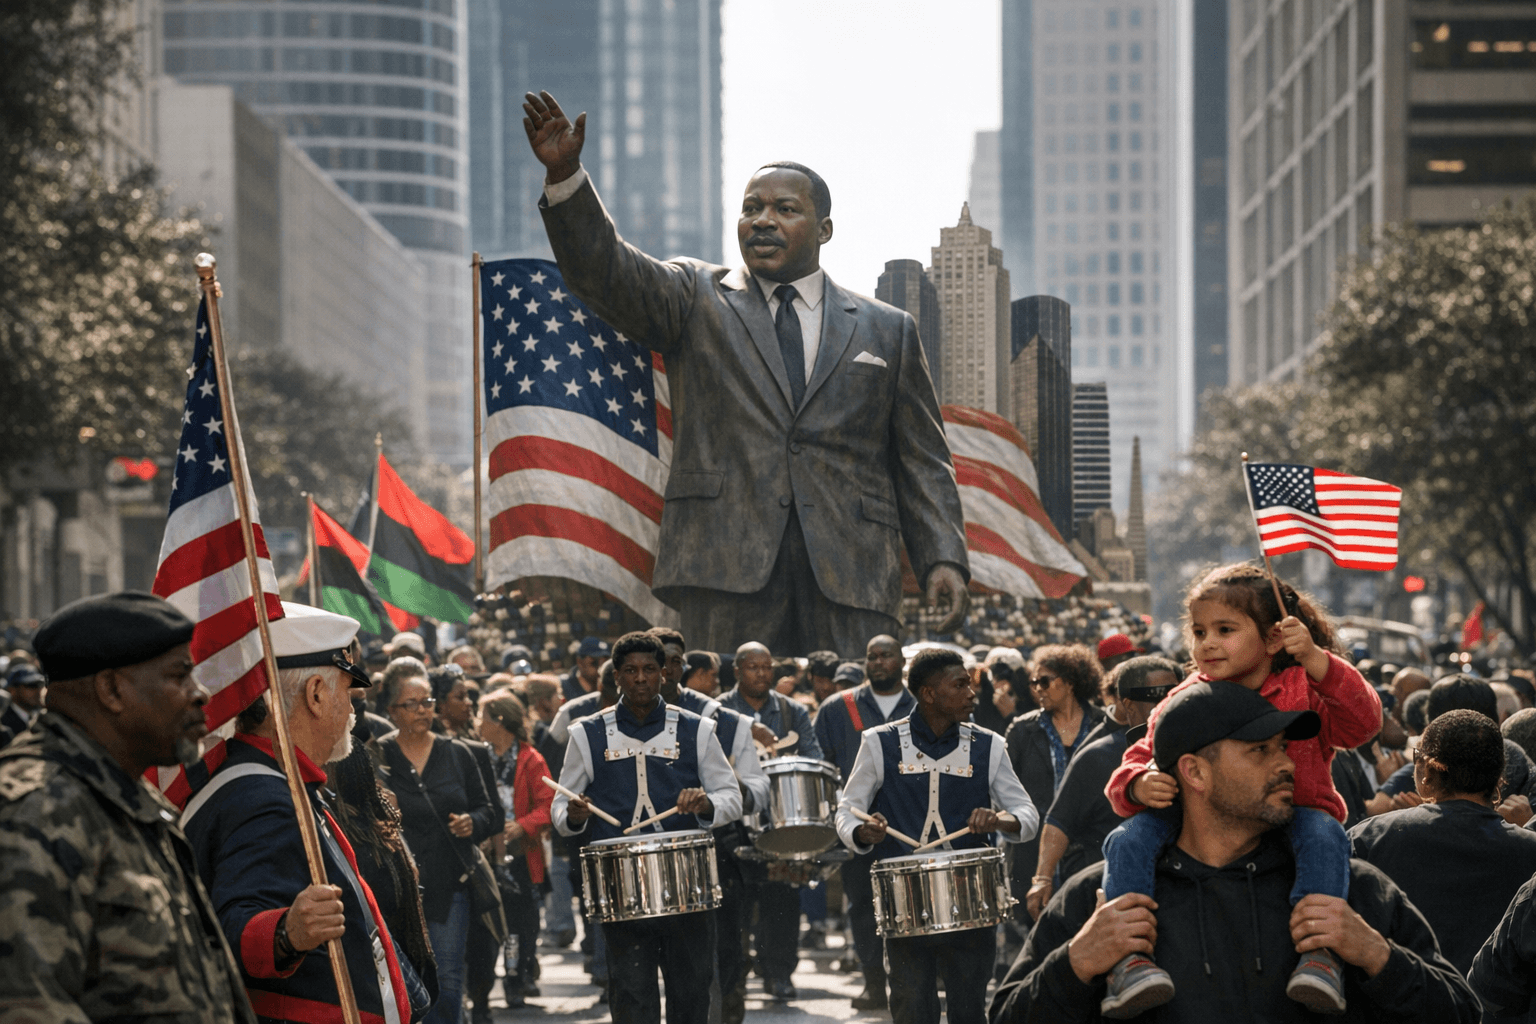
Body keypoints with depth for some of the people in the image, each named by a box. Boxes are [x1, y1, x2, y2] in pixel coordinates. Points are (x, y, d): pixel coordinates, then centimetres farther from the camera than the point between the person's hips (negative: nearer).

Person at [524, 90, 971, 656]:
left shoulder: (888, 330, 18)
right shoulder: (697, 300, 16)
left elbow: (922, 462, 15)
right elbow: (603, 271, -1)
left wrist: (943, 559, 1)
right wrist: (564, 175, -17)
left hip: (850, 580, 1)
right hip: (726, 564, -1)